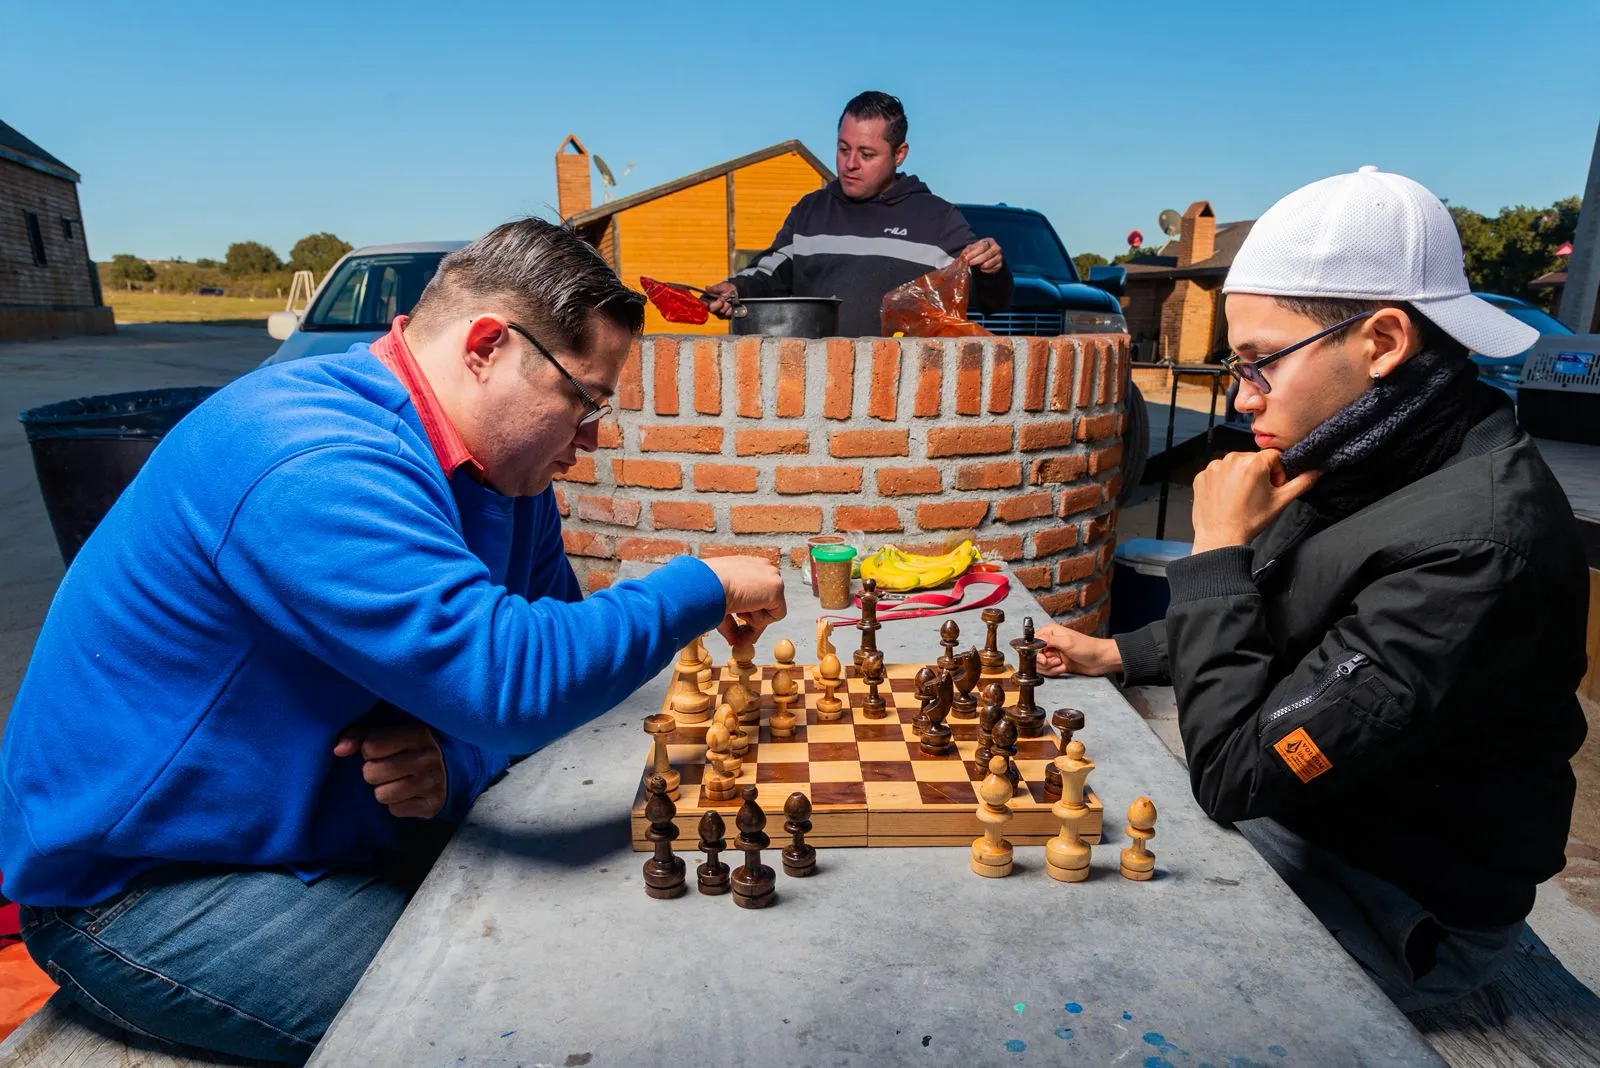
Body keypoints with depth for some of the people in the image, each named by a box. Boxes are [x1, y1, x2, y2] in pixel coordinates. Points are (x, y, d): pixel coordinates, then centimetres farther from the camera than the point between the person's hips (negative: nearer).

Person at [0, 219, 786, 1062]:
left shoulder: (505, 468, -1)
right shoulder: (312, 461, -31)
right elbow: (513, 682, -39)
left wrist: (460, 761, -17)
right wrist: (704, 588, -24)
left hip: (332, 830, 8)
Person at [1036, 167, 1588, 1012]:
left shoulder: (1472, 546, -33)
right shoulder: (1374, 456, -5)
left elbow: (1237, 773, -31)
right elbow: (1264, 620, 12)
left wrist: (1216, 550, -25)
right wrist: (1119, 654, 7)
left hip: (1401, 909, -7)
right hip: (1290, 806, 8)